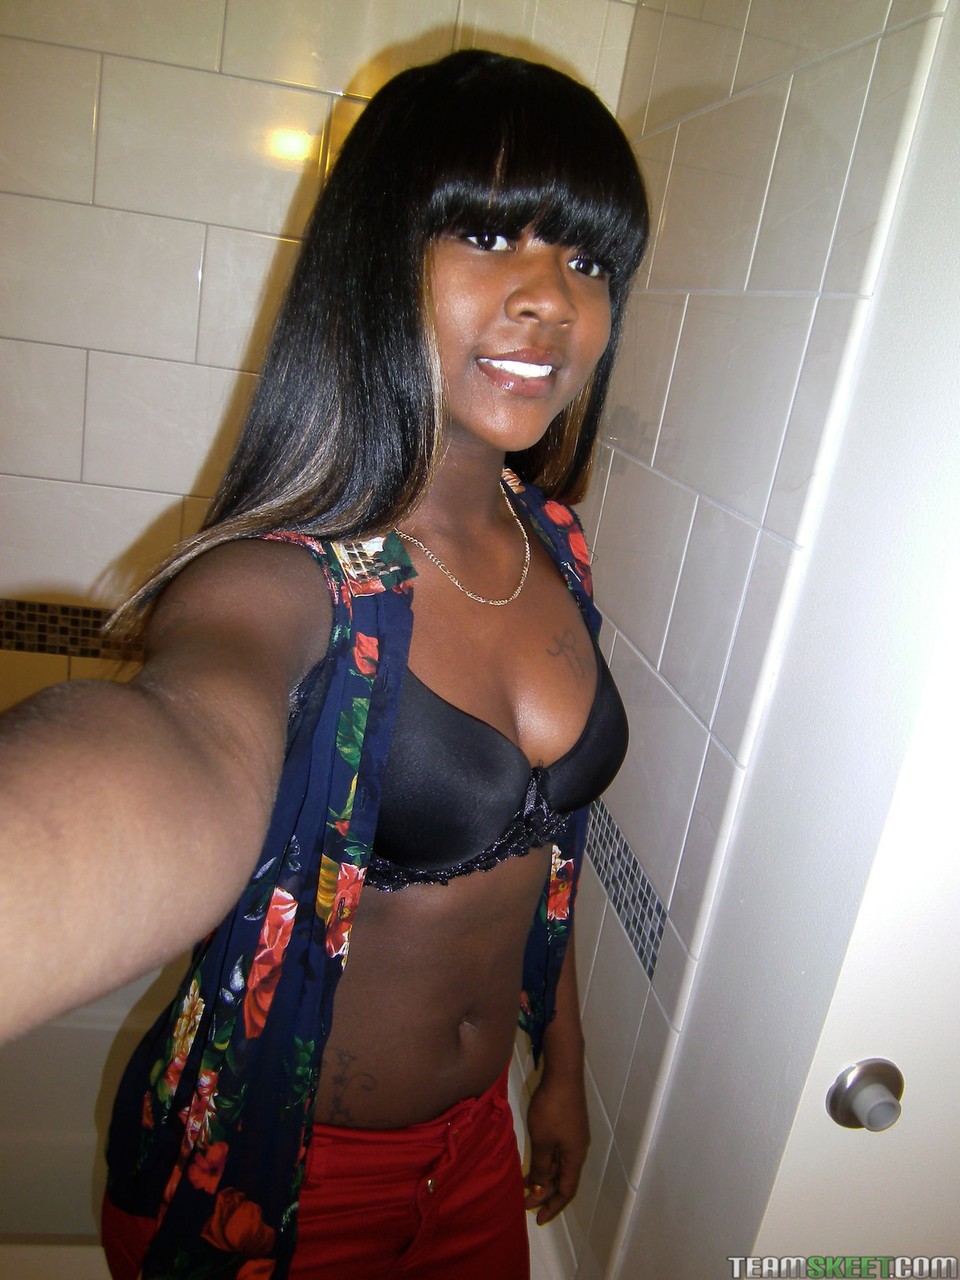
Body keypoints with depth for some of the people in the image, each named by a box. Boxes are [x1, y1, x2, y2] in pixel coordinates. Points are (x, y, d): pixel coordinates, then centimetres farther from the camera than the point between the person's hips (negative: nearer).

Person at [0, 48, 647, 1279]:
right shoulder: (280, 582, -27)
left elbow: (541, 838, 3)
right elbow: (189, 761, -51)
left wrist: (561, 1065, 12)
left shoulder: (551, 542, -7)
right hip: (274, 1179, -5)